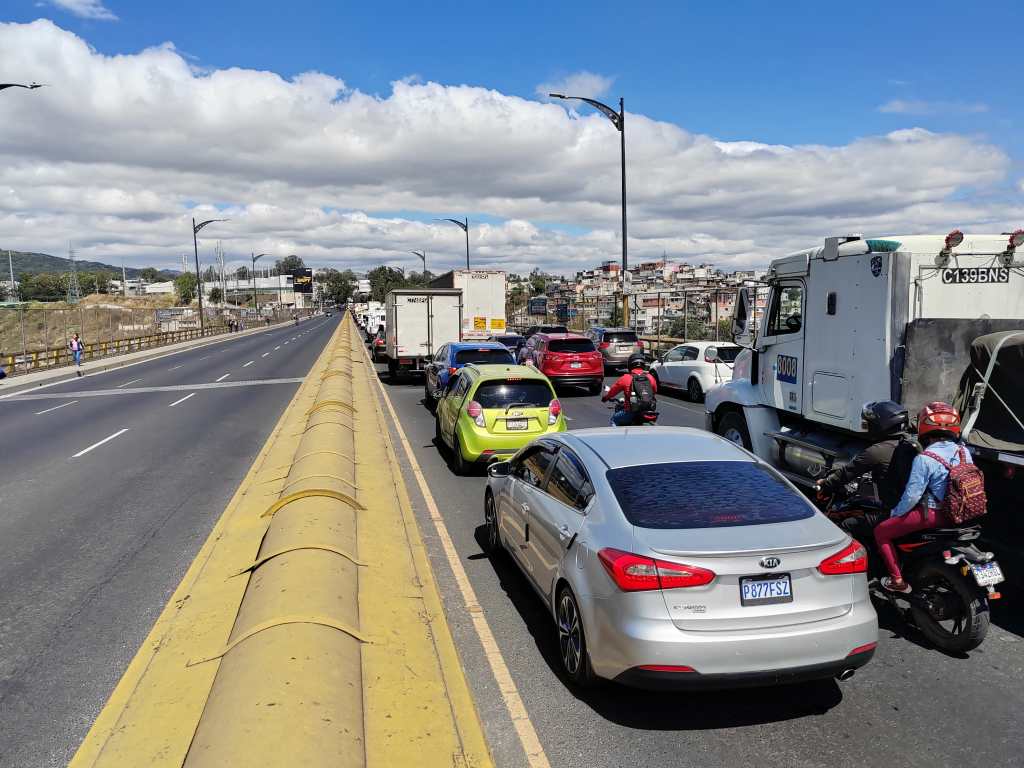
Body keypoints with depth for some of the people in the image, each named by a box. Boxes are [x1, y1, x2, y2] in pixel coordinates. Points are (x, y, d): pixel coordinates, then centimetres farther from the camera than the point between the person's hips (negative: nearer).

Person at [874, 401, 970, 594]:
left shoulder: (924, 459, -22)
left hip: (932, 514, -8)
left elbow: (912, 494, -21)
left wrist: (896, 513, -5)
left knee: (881, 532, 4)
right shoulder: (964, 452, -2)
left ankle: (898, 581, 5)